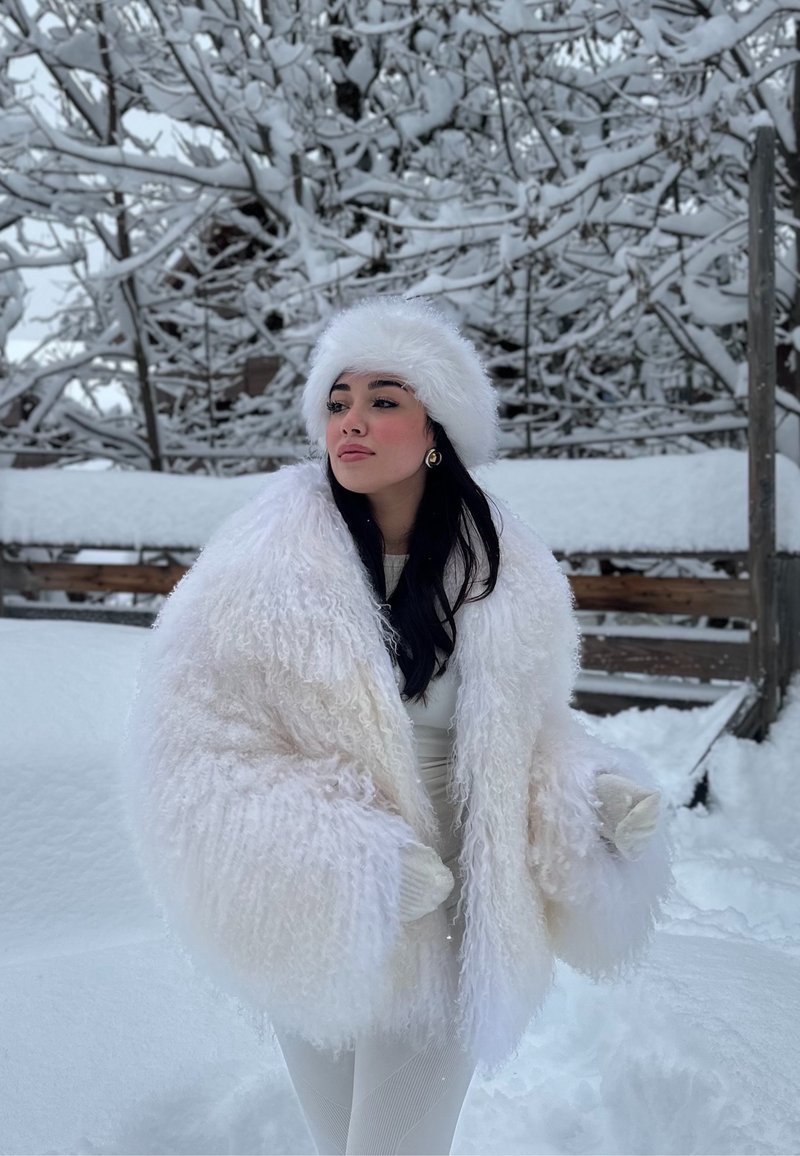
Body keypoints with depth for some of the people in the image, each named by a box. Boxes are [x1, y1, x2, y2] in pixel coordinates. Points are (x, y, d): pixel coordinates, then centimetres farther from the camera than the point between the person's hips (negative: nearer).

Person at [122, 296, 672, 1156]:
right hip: (309, 925, 0)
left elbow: (530, 730, 5)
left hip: (447, 928, 1)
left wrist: (596, 796, -15)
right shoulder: (267, 560, -17)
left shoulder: (505, 572, -8)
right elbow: (188, 739, -16)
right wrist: (342, 856, -25)